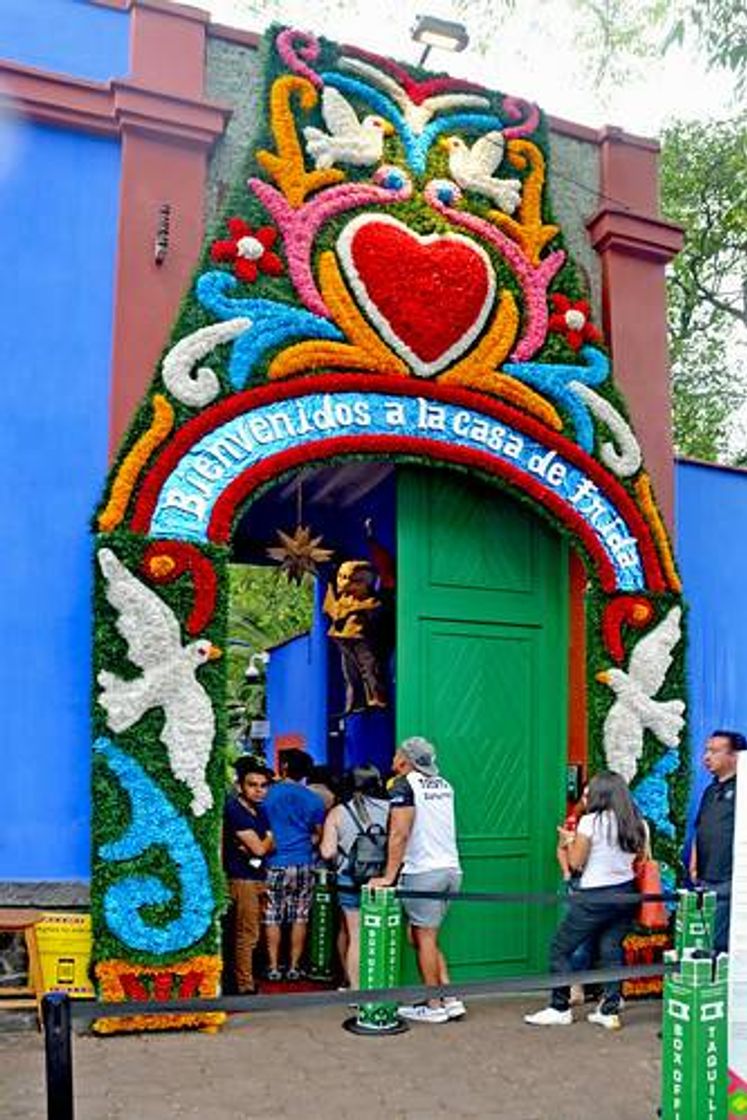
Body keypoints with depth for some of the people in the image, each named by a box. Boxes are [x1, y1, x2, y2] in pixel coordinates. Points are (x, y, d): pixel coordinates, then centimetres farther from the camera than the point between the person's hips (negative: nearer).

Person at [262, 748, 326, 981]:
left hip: (275, 864, -2)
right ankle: (294, 967, 11)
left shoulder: (268, 794, -4)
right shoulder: (314, 799, 2)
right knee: (300, 918, 8)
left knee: (272, 918, 6)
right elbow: (318, 834, 9)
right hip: (303, 864, 2)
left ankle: (273, 967, 8)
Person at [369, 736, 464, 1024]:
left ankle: (434, 1007, 6)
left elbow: (399, 834, -15)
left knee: (425, 938, 1)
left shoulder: (404, 785, -8)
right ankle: (451, 1000, 13)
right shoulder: (444, 785, 14)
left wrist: (388, 877, -14)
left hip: (423, 872, -7)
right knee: (425, 937, 15)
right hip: (452, 869, 7)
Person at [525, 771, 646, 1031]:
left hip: (595, 897, -6)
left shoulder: (590, 821, -12)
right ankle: (610, 1011, 11)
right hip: (626, 894, 6)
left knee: (560, 949, 5)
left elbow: (575, 862, -10)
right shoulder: (638, 824, 3)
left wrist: (569, 840, 7)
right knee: (611, 950, 13)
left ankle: (560, 1009, 9)